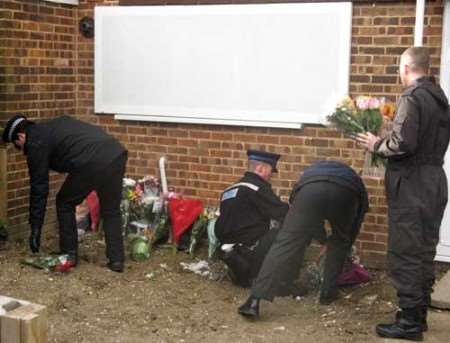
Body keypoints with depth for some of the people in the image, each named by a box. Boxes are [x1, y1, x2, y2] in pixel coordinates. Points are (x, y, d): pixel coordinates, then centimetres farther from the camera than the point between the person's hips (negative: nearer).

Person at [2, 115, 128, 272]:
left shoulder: (36, 142, 10)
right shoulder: (54, 125, 33)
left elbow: (39, 188, 8)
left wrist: (35, 228, 13)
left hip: (92, 163, -7)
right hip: (117, 153, 8)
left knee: (65, 204, 16)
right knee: (111, 211, 20)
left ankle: (69, 254, 22)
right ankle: (116, 260, 17)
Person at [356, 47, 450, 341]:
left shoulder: (412, 97, -14)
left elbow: (403, 142, -23)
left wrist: (377, 145, -5)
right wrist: (385, 143, 14)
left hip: (412, 183, -9)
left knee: (404, 253, -3)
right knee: (425, 251, 14)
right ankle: (420, 314, 23)